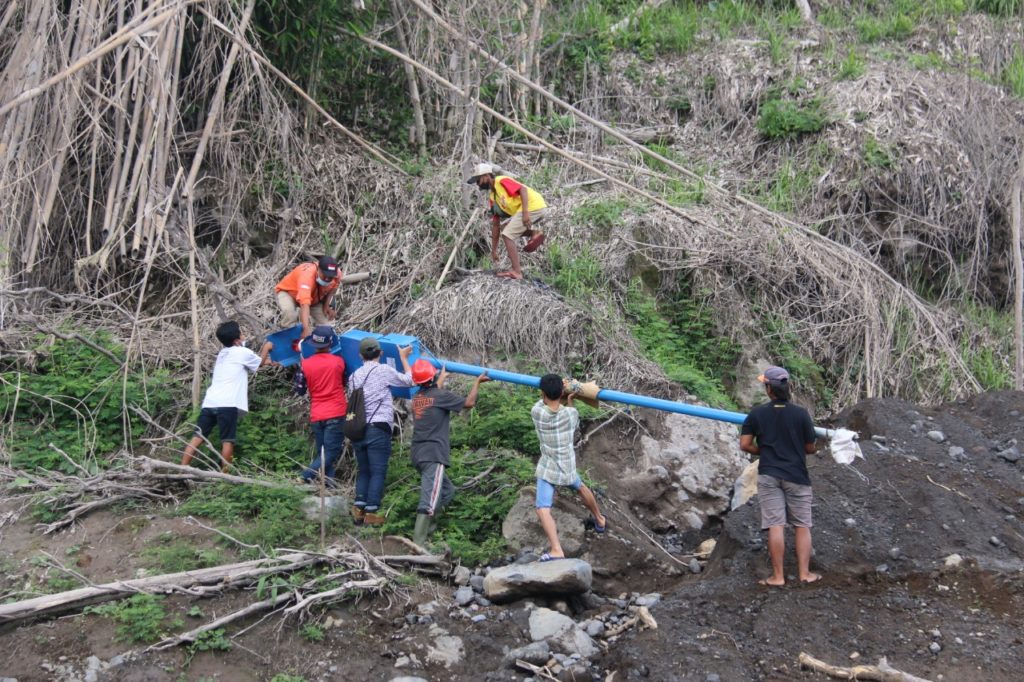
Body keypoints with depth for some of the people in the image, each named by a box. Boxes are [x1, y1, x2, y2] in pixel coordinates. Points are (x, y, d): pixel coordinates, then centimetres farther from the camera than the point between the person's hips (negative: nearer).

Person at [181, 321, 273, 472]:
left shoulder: (223, 353, 26)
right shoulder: (242, 352, 5)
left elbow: (253, 362, 40)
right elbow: (260, 362, 25)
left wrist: (265, 361, 50)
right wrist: (266, 348, 41)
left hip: (210, 402, 7)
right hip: (227, 404, -7)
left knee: (198, 437, 4)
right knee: (227, 441, 0)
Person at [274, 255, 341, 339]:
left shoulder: (337, 274, -27)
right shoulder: (307, 276, -47)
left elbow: (333, 287, 0)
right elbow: (304, 304, -59)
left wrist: (327, 305, -13)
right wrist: (306, 329, -69)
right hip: (288, 292, -6)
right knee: (289, 312, -37)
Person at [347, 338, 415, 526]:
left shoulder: (354, 376, 14)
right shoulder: (383, 370, -3)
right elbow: (409, 380, 9)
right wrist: (404, 357, 22)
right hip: (377, 429, -6)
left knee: (363, 471, 13)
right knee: (378, 472, -2)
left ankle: (358, 509, 8)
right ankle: (371, 512, -5)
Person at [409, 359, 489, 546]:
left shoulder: (417, 397, 13)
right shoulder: (441, 395, -9)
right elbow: (469, 403, -2)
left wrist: (441, 380, 51)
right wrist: (477, 382, 12)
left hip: (418, 454, 9)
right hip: (434, 455, -9)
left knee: (447, 491, 23)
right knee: (429, 501, -14)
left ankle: (428, 528, 20)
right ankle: (417, 543, -21)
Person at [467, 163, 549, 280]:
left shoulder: (501, 181, -6)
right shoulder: (492, 198, 18)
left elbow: (523, 189, -19)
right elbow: (495, 225, 19)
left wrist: (525, 212, -28)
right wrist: (493, 250, 18)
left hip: (533, 205, -10)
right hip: (535, 209, 10)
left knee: (507, 235, -10)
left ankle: (516, 272, -11)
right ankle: (534, 233, 4)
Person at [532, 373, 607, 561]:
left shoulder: (536, 412, -16)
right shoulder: (571, 413, -12)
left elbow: (544, 401, 8)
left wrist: (562, 395, 18)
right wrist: (569, 400, 16)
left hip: (548, 468, -4)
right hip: (568, 466, 4)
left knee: (543, 509, -13)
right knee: (580, 487, 33)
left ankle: (556, 551, -32)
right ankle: (599, 519, 57)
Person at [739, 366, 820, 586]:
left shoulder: (756, 414, -4)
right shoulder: (801, 413, -5)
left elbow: (745, 445, -4)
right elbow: (810, 448, 1)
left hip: (769, 476, 0)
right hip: (797, 476, 0)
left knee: (775, 525, -1)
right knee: (802, 526, 8)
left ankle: (777, 576, -1)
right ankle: (804, 573, 7)